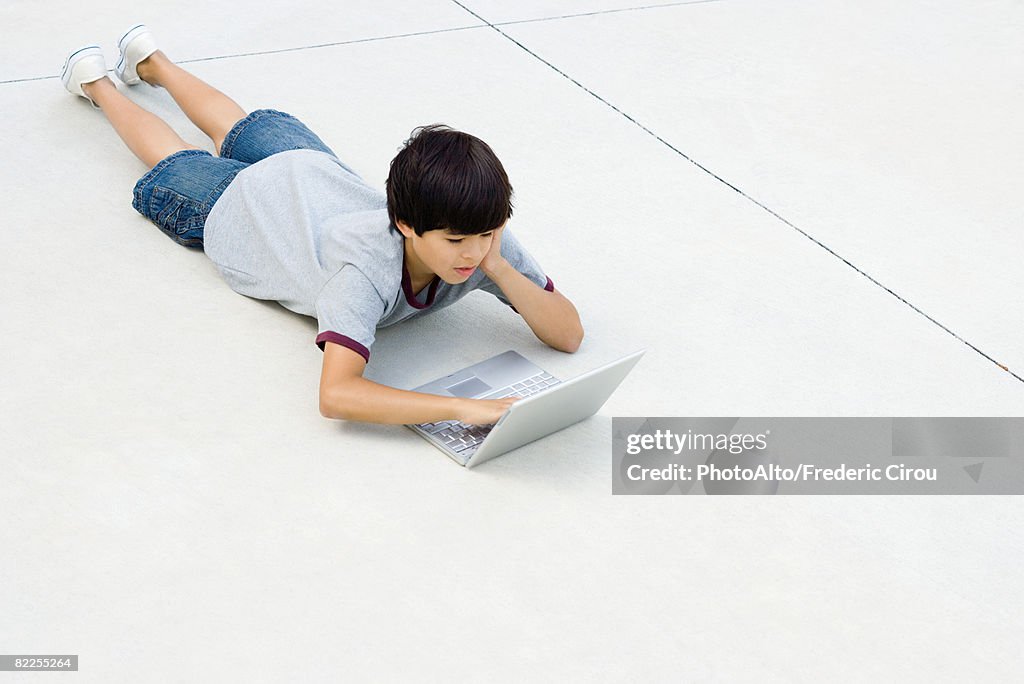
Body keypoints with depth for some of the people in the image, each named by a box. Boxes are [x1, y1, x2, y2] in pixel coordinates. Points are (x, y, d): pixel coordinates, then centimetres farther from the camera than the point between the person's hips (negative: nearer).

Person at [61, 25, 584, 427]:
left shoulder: (486, 240, -37)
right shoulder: (368, 270, -51)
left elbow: (568, 334, -34)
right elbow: (335, 395, -63)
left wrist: (500, 270, -50)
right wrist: (461, 408, -71)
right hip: (240, 208, -4)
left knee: (251, 131, 34)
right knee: (176, 167, 28)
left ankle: (152, 60, 61)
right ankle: (96, 83, 55)